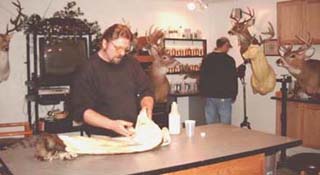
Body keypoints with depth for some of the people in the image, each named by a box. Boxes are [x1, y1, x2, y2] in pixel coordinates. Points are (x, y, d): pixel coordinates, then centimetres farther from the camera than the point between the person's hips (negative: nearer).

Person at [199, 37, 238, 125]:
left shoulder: (206, 59, 4)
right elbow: (234, 80, -3)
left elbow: (202, 78, 8)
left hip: (209, 97, 4)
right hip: (224, 98, -4)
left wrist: (203, 93, 16)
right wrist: (234, 95, 8)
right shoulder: (229, 60, -7)